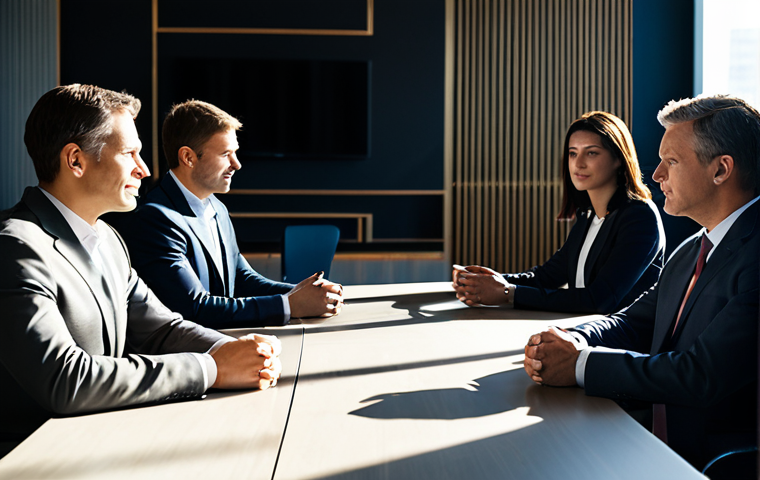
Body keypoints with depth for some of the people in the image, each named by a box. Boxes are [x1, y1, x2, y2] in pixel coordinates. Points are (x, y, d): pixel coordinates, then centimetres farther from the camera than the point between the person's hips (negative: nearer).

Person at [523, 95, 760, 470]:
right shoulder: (689, 254, 13)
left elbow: (702, 376, -24)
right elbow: (636, 322, 16)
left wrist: (581, 364, -15)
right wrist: (570, 340, -6)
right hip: (665, 453, 8)